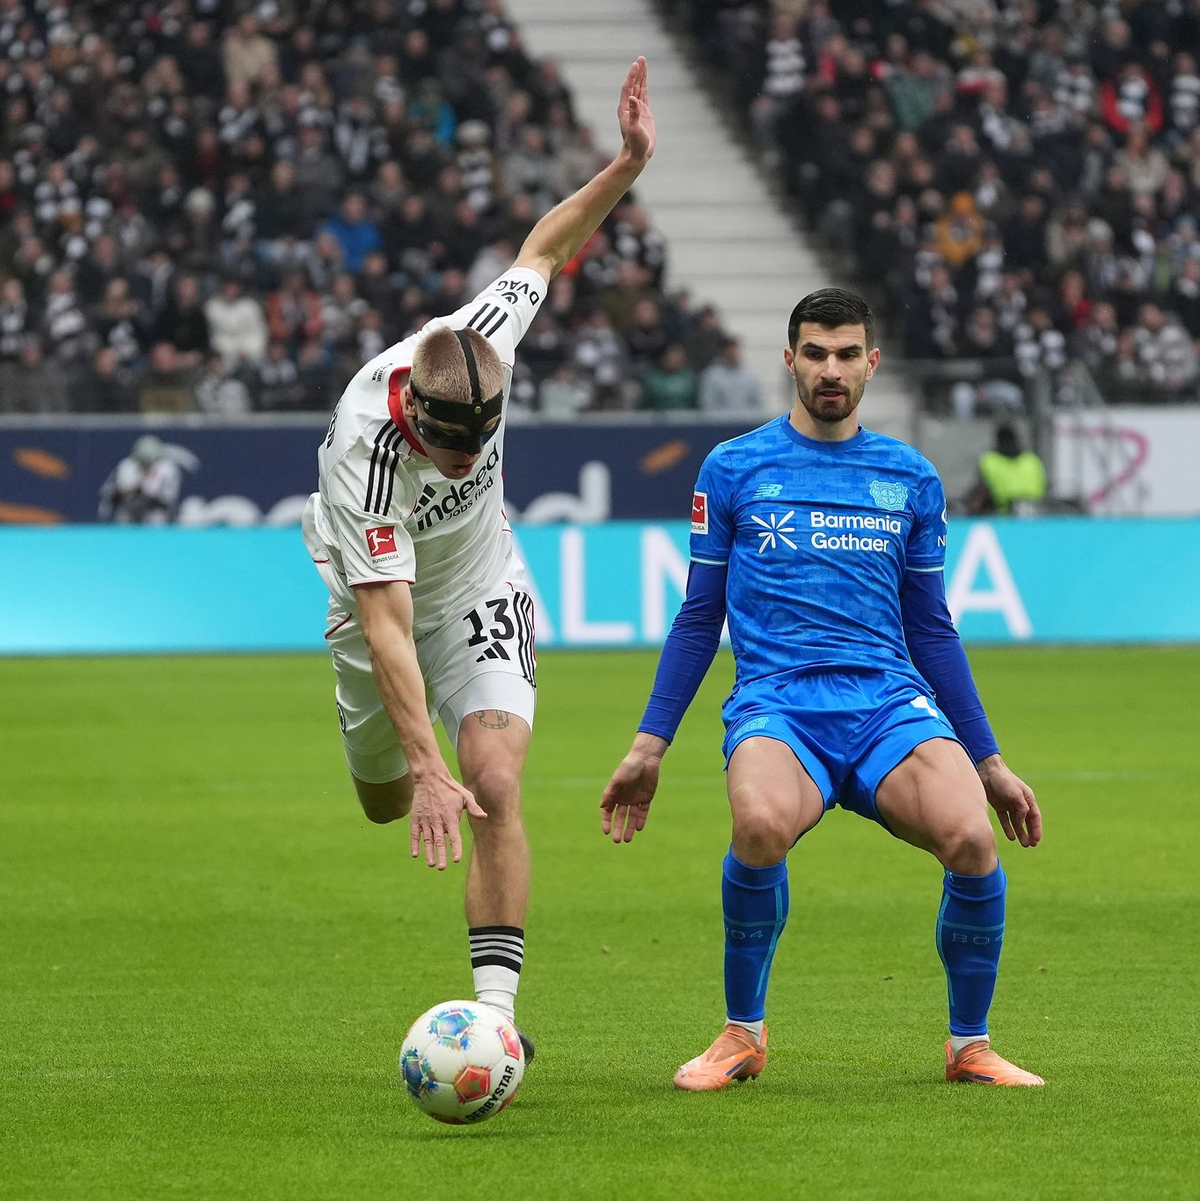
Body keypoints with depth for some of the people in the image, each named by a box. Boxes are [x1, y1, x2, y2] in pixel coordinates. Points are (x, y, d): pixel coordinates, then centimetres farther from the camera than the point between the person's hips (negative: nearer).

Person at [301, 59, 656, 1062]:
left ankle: (497, 1010, -20)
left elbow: (544, 249, -5)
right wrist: (424, 768, -48)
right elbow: (388, 628, -42)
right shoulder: (367, 458, -40)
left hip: (483, 598, 2)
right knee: (389, 800, 18)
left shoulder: (479, 343, -28)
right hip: (384, 609, -2)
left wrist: (628, 164, -14)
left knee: (496, 787, -18)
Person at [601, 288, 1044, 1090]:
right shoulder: (734, 469, 10)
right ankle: (744, 1032, -11)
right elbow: (700, 616, 15)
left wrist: (990, 761, 22)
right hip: (776, 704, -2)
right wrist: (649, 746, 10)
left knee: (970, 839, -28)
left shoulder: (911, 480, 15)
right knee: (762, 824, -36)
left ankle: (970, 1046, -4)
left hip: (891, 703, 2)